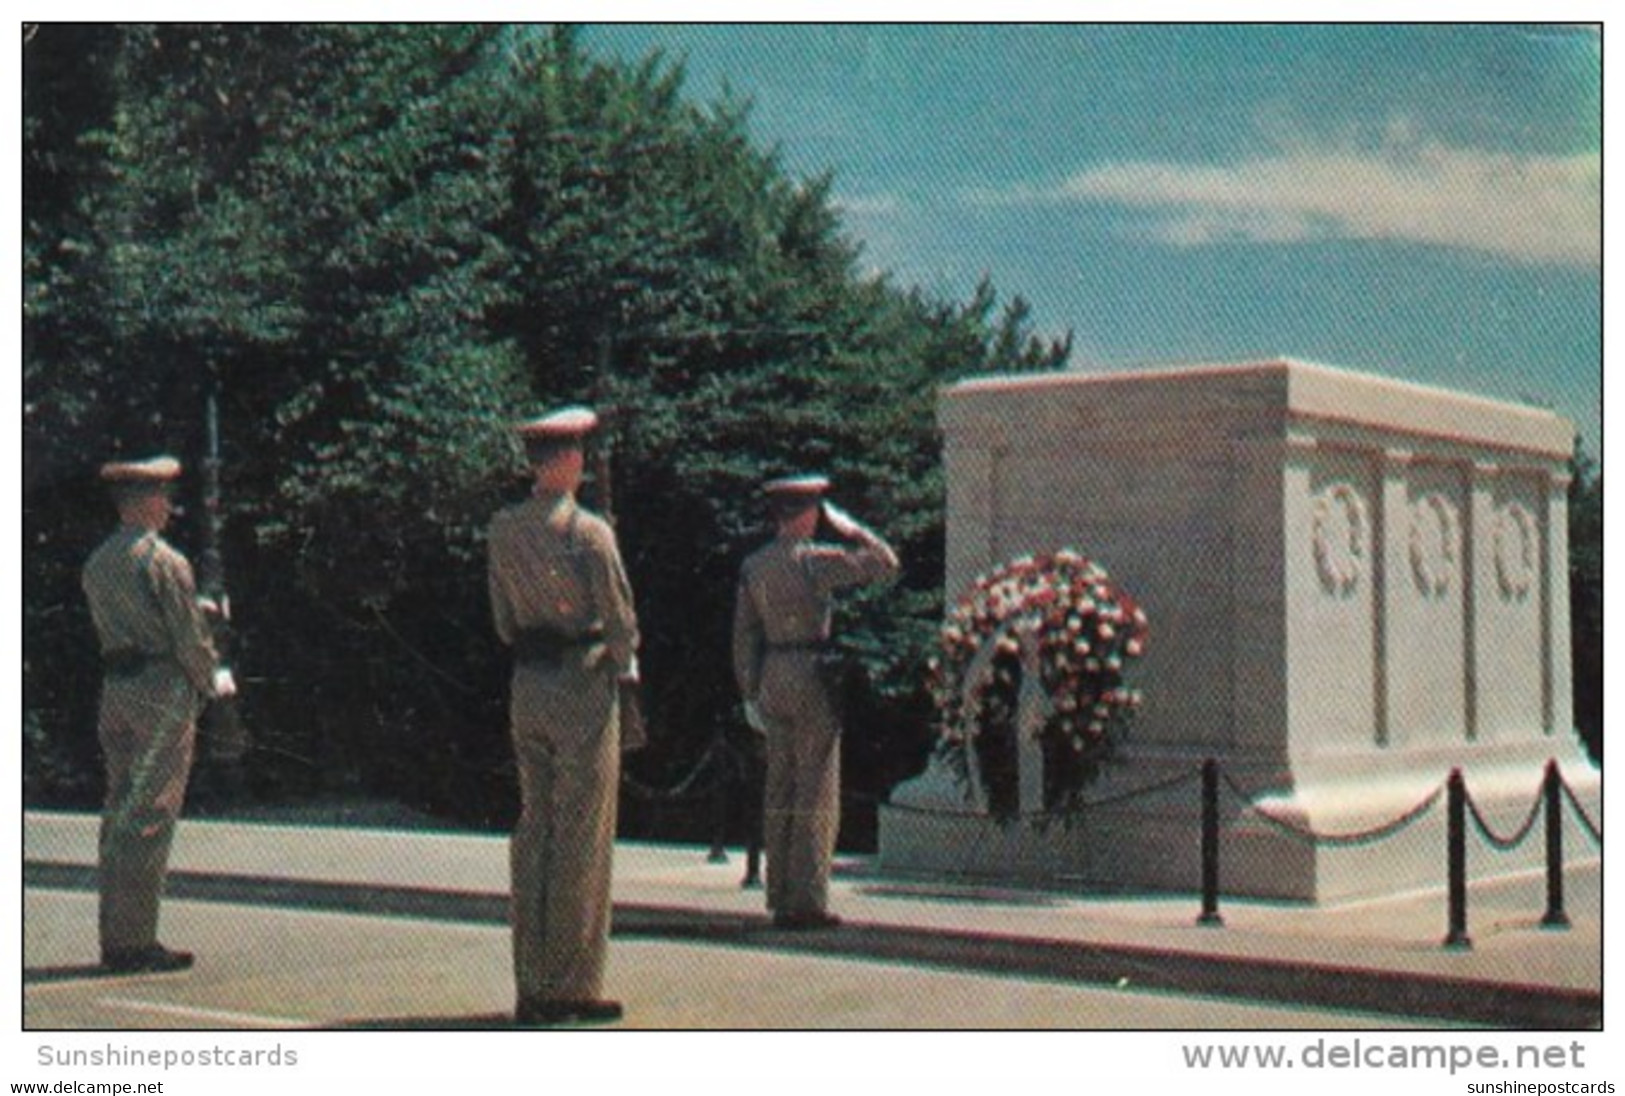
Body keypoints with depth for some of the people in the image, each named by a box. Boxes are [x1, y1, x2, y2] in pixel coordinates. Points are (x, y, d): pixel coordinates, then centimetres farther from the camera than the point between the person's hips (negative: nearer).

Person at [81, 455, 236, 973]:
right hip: (163, 690, -8)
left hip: (114, 689, 8)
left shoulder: (96, 562, 13)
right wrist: (215, 679, 5)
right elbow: (190, 634, -12)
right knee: (151, 817, -5)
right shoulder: (163, 560, -11)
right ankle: (136, 941, -4)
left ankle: (114, 939, 14)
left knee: (119, 814, 11)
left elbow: (109, 630, 16)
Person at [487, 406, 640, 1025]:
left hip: (527, 687, 6)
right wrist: (623, 666, 7)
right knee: (582, 836, 0)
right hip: (584, 687, -6)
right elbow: (621, 620, -11)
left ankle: (532, 986, 14)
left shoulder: (503, 530, 6)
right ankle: (573, 986, 3)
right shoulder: (588, 532, -13)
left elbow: (504, 620, 12)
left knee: (534, 830, 11)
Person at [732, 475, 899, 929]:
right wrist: (845, 525, 3)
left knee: (779, 791, 11)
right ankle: (808, 902, -2)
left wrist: (750, 693, 15)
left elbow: (744, 636, 9)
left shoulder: (753, 567, 7)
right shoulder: (815, 560, -12)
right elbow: (885, 563, -8)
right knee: (817, 792, -2)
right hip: (814, 679, -6)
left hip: (772, 681, 6)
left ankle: (780, 900, 14)